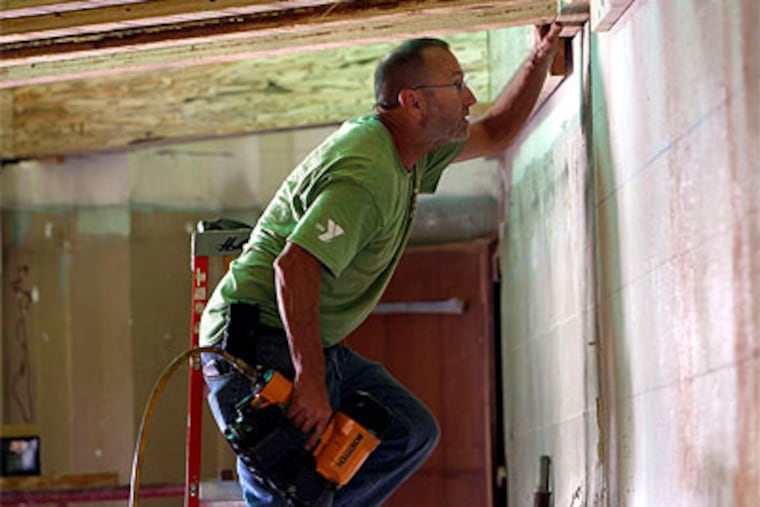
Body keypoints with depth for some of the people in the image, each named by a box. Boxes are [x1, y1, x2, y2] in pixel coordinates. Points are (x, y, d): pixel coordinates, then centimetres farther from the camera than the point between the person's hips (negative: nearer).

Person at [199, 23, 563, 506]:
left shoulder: (407, 150, 10)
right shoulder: (365, 172, -23)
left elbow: (495, 134, 26)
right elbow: (295, 265, -34)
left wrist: (541, 58, 14)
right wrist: (310, 380, -37)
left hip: (314, 345, 10)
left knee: (412, 432, 8)